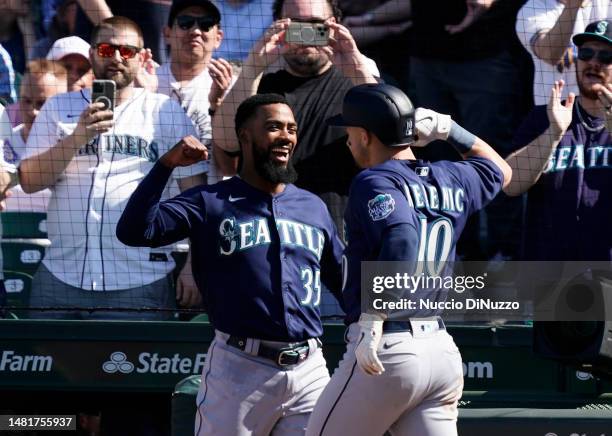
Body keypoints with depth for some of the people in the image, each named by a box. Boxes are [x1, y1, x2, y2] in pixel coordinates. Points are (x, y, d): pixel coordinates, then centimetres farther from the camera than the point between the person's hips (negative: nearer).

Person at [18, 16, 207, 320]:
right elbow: (29, 181, 2)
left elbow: (194, 193, 4)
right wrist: (77, 138, -12)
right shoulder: (58, 109, 12)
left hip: (139, 283, -2)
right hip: (59, 279, 2)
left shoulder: (165, 112, 6)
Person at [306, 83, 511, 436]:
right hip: (444, 352, 7)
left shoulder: (375, 181, -7)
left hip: (387, 352, -7)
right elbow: (499, 171, 37)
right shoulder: (451, 181, 15)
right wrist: (450, 129, 28)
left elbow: (402, 238, -26)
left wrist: (372, 320, -27)